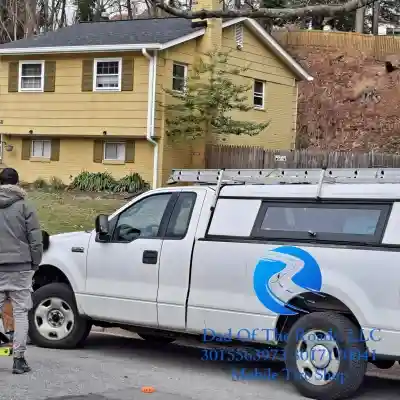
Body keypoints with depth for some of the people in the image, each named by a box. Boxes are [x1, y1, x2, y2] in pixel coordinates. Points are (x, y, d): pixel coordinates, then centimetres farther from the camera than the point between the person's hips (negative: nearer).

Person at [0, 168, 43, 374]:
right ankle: (18, 359, 0)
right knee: (20, 313, 2)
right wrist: (35, 264, 8)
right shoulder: (24, 207, -3)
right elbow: (35, 240, -5)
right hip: (20, 267, -3)